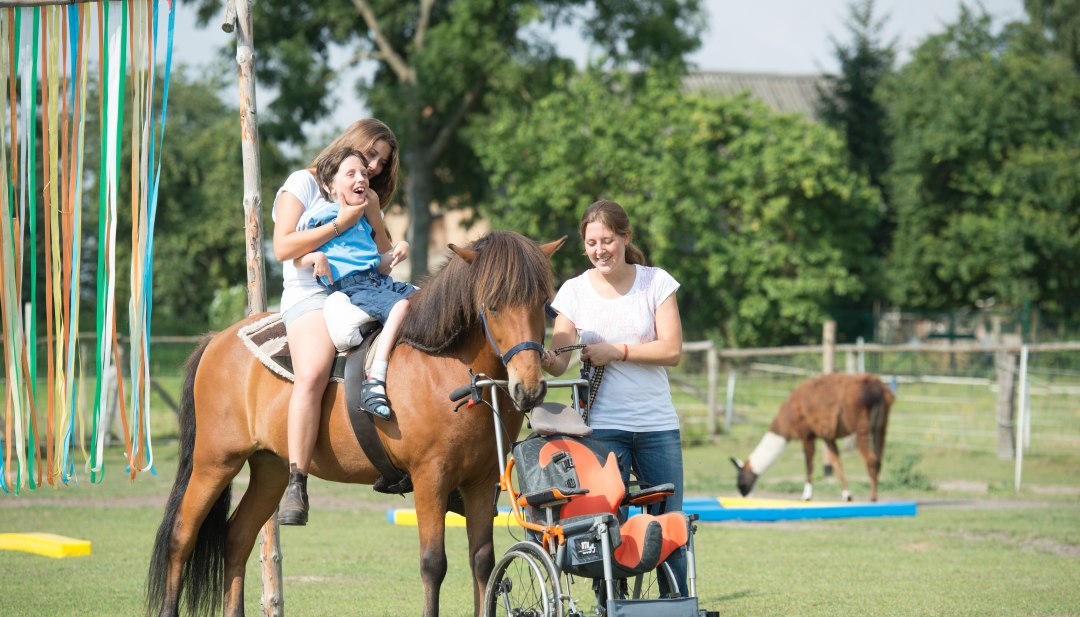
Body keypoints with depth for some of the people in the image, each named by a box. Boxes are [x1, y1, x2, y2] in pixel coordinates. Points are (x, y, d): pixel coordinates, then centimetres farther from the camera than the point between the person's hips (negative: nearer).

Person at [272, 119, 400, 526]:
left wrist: (374, 216, 3)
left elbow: (384, 265, 16)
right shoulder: (304, 184, 7)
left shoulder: (364, 200, 25)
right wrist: (340, 223, -10)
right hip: (311, 297, -6)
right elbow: (283, 247, -6)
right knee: (312, 373, -35)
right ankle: (296, 484, -35)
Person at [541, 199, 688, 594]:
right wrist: (544, 361, -27)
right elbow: (559, 361, -4)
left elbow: (672, 351, -6)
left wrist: (616, 352, -16)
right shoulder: (574, 291, 2)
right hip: (602, 425, -1)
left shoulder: (656, 282, 2)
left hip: (657, 424, 1)